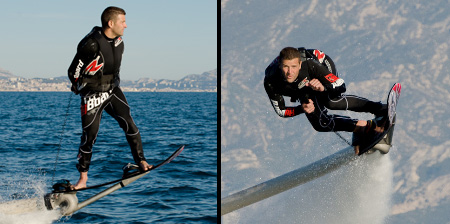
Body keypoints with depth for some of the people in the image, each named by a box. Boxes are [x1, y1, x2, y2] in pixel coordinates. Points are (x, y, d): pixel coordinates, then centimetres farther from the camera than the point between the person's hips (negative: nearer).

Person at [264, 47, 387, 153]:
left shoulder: (309, 64, -42)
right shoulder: (270, 82, -36)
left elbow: (341, 86, -38)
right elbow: (281, 111, -19)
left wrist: (323, 88, -58)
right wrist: (301, 109, -37)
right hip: (304, 92, 3)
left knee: (332, 101, -38)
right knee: (320, 124, -20)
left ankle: (379, 109, -33)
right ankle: (370, 126, -19)